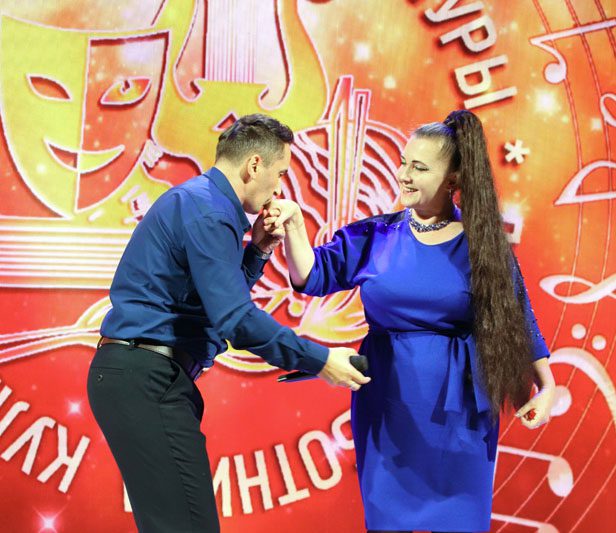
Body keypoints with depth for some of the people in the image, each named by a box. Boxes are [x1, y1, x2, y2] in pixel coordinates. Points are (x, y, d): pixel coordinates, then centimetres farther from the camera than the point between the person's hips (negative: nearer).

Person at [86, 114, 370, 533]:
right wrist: (319, 360, -13)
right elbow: (236, 318, -21)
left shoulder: (198, 201, 18)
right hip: (147, 380, -10)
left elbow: (224, 295, 23)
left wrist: (258, 249, 9)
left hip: (141, 375, 10)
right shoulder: (208, 211, -14)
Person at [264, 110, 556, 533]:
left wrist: (547, 386, -2)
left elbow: (516, 320, 3)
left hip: (459, 412, -1)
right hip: (389, 407, 2)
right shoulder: (376, 235, 0)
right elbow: (314, 276, 0)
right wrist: (294, 226, -16)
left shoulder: (482, 242, -3)